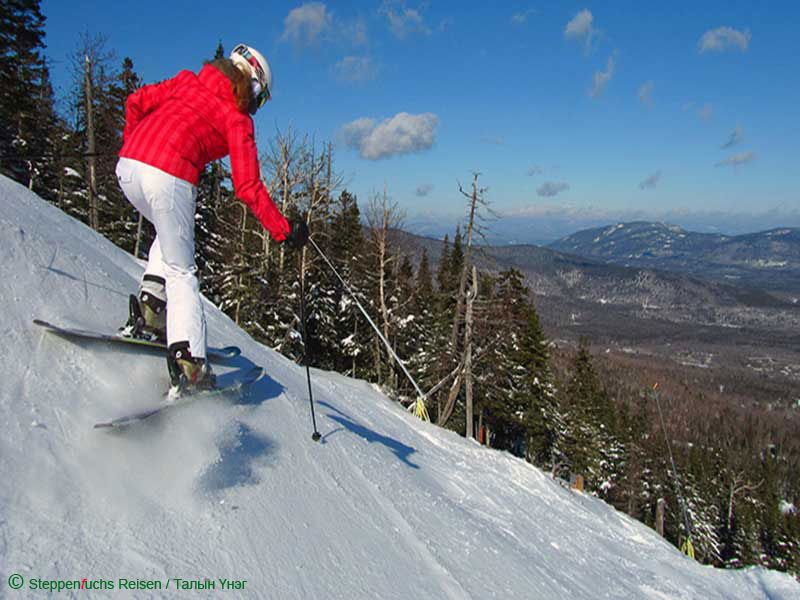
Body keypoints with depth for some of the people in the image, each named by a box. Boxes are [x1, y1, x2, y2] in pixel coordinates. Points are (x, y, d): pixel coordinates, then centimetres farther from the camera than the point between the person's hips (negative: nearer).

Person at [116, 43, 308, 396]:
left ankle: (148, 309, 17)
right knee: (181, 271, 5)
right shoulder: (237, 119, 7)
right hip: (169, 178, -6)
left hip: (127, 166, 6)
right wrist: (283, 231, 4)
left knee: (171, 234, 31)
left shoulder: (187, 81, 22)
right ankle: (188, 363, -2)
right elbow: (247, 187, -1)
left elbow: (136, 102, 20)